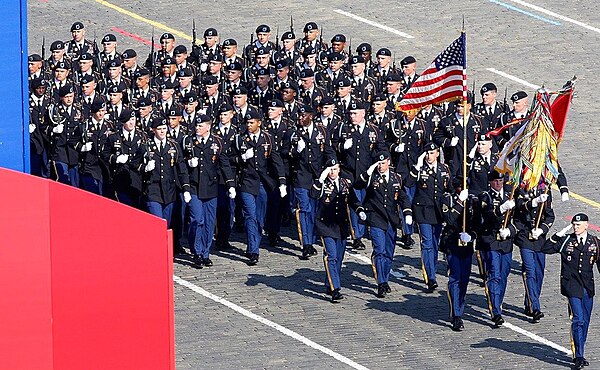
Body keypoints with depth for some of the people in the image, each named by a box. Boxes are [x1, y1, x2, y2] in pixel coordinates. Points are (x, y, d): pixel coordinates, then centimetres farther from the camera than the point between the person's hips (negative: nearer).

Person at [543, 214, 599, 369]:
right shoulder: (566, 241, 0)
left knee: (585, 321, 9)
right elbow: (545, 249, -4)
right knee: (578, 320, -13)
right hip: (571, 285, -3)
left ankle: (578, 354, 22)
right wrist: (558, 235, -13)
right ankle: (578, 356, -12)